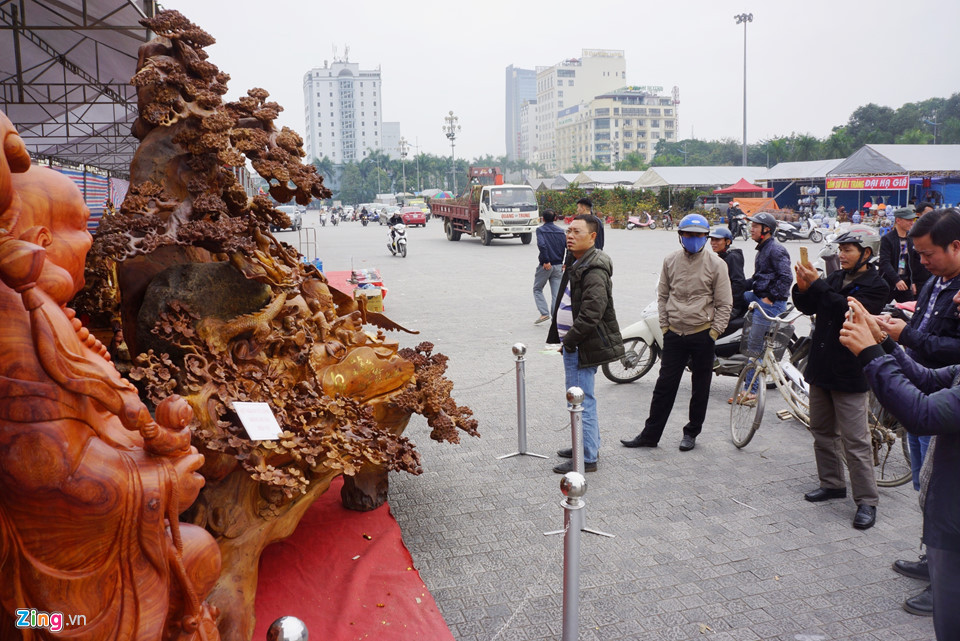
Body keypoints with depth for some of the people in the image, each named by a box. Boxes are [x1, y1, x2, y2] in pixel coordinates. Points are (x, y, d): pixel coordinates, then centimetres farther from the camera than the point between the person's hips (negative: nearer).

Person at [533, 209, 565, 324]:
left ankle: (544, 313, -1)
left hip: (545, 266, -3)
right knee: (556, 293, 7)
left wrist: (546, 261, -17)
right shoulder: (561, 231, 7)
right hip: (558, 266, 3)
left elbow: (541, 245, -23)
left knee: (537, 289, 13)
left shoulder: (540, 230, -5)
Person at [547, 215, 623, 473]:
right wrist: (564, 339, 17)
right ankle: (590, 445, 34)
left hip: (583, 346, -11)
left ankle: (587, 458, 4)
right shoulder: (577, 264, 15)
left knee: (581, 401, -5)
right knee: (584, 399, 20)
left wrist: (569, 341, -18)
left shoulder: (594, 270, -19)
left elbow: (592, 313, -26)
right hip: (573, 344, 11)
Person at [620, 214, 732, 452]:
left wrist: (714, 333, -7)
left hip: (703, 335, -2)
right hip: (674, 334, 2)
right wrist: (665, 325, 6)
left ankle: (691, 432, 25)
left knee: (700, 389, 9)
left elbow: (724, 304, -2)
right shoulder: (671, 261, 4)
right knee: (664, 386, 5)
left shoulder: (715, 264, -5)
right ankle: (650, 434, 13)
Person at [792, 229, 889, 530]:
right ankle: (832, 484, 31)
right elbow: (808, 307, 8)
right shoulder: (835, 278, 12)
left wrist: (816, 284, -25)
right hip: (821, 367, 7)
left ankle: (867, 501, 5)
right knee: (822, 431, 16)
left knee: (855, 441, -5)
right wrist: (803, 288, -12)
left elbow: (849, 310, -24)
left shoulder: (876, 286, -8)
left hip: (848, 375, -7)